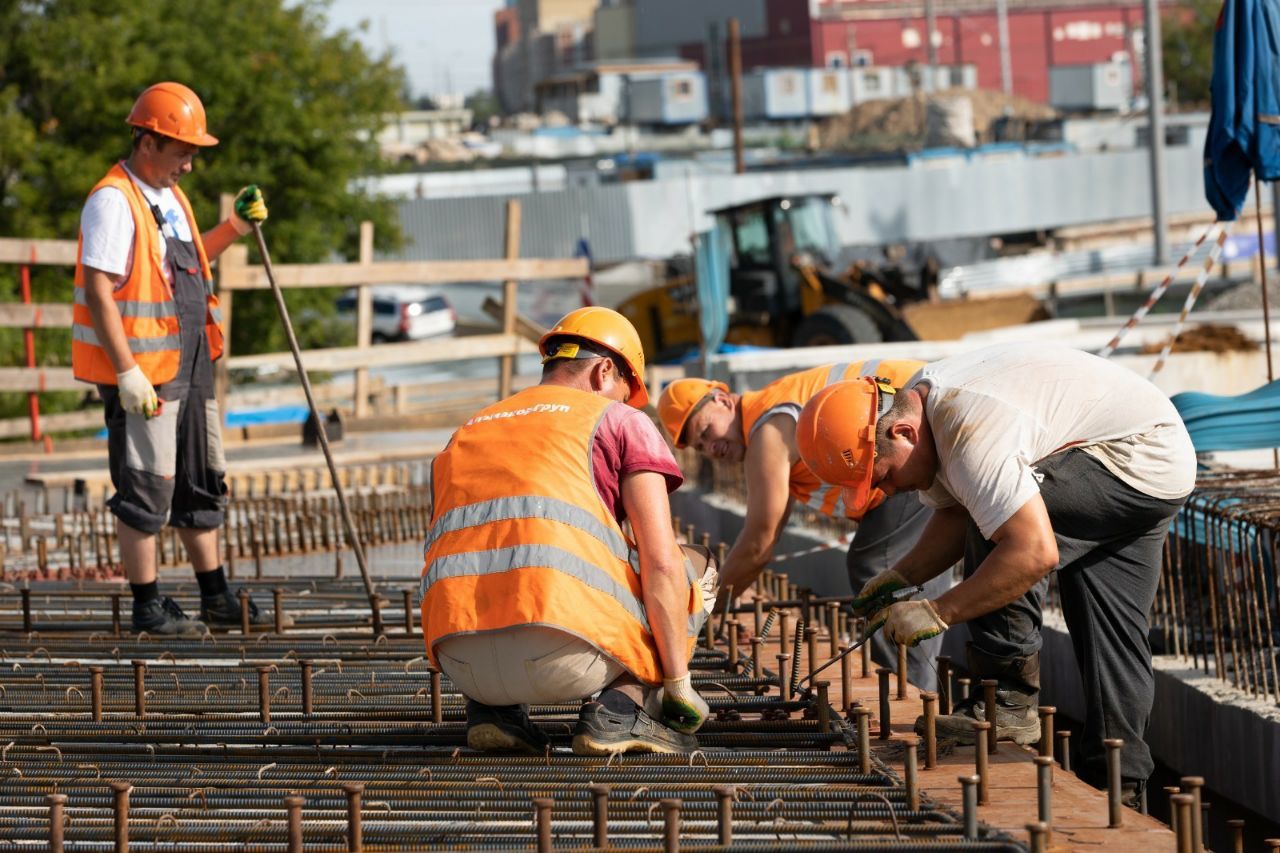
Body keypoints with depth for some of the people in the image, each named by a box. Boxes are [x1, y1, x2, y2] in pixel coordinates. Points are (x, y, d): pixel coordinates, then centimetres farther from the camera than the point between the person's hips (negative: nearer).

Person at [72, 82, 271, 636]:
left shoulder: (169, 196, 14)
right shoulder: (113, 202, -15)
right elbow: (98, 292, -21)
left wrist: (235, 227, 17)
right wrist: (127, 372, -25)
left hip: (190, 363, 10)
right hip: (141, 369, -10)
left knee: (201, 483, 14)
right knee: (145, 487, -3)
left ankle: (216, 599, 22)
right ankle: (147, 606, 3)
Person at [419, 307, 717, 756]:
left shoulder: (465, 434, 31)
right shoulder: (622, 422, 15)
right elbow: (660, 565, 2)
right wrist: (678, 684, 8)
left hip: (463, 666, 5)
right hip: (566, 657, -5)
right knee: (692, 571, 21)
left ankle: (494, 707, 13)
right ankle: (620, 708, 2)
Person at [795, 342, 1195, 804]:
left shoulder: (971, 433, -32)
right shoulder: (917, 404, 0)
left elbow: (1036, 553, -37)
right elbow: (954, 516, 13)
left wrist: (938, 611, -30)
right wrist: (903, 575, -2)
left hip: (1146, 463, -10)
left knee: (1002, 512, -24)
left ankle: (1008, 700, -19)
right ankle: (1116, 787, 13)